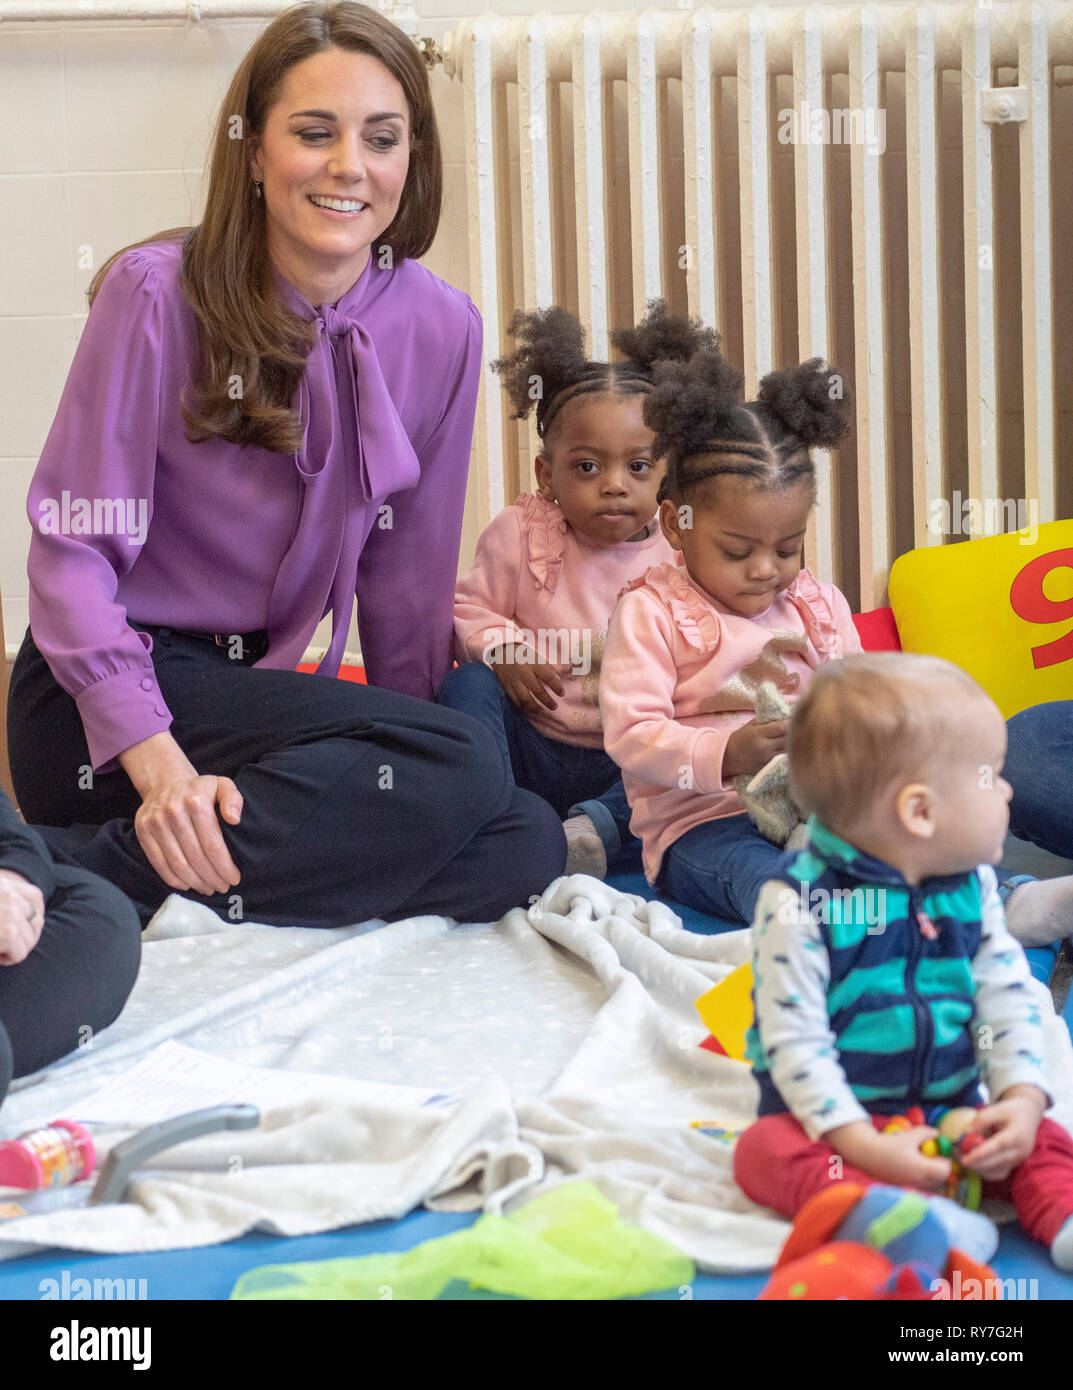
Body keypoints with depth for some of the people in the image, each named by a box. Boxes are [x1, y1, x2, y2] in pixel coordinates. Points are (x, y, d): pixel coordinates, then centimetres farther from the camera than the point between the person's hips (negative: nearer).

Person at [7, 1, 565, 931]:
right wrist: (156, 759, -25)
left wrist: (399, 767, 11)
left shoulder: (441, 330, 2)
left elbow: (406, 576, 10)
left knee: (524, 847, -18)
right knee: (463, 773, -26)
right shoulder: (159, 294, -11)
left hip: (257, 686, 6)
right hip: (102, 705, -6)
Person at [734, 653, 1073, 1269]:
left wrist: (1023, 1100, -17)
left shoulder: (972, 886, 1)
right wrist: (864, 1147, -27)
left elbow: (1008, 1001, 1)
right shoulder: (798, 900, -17)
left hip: (953, 1109, 5)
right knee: (767, 1151, -32)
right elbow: (795, 1039, -19)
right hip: (841, 1119, -4)